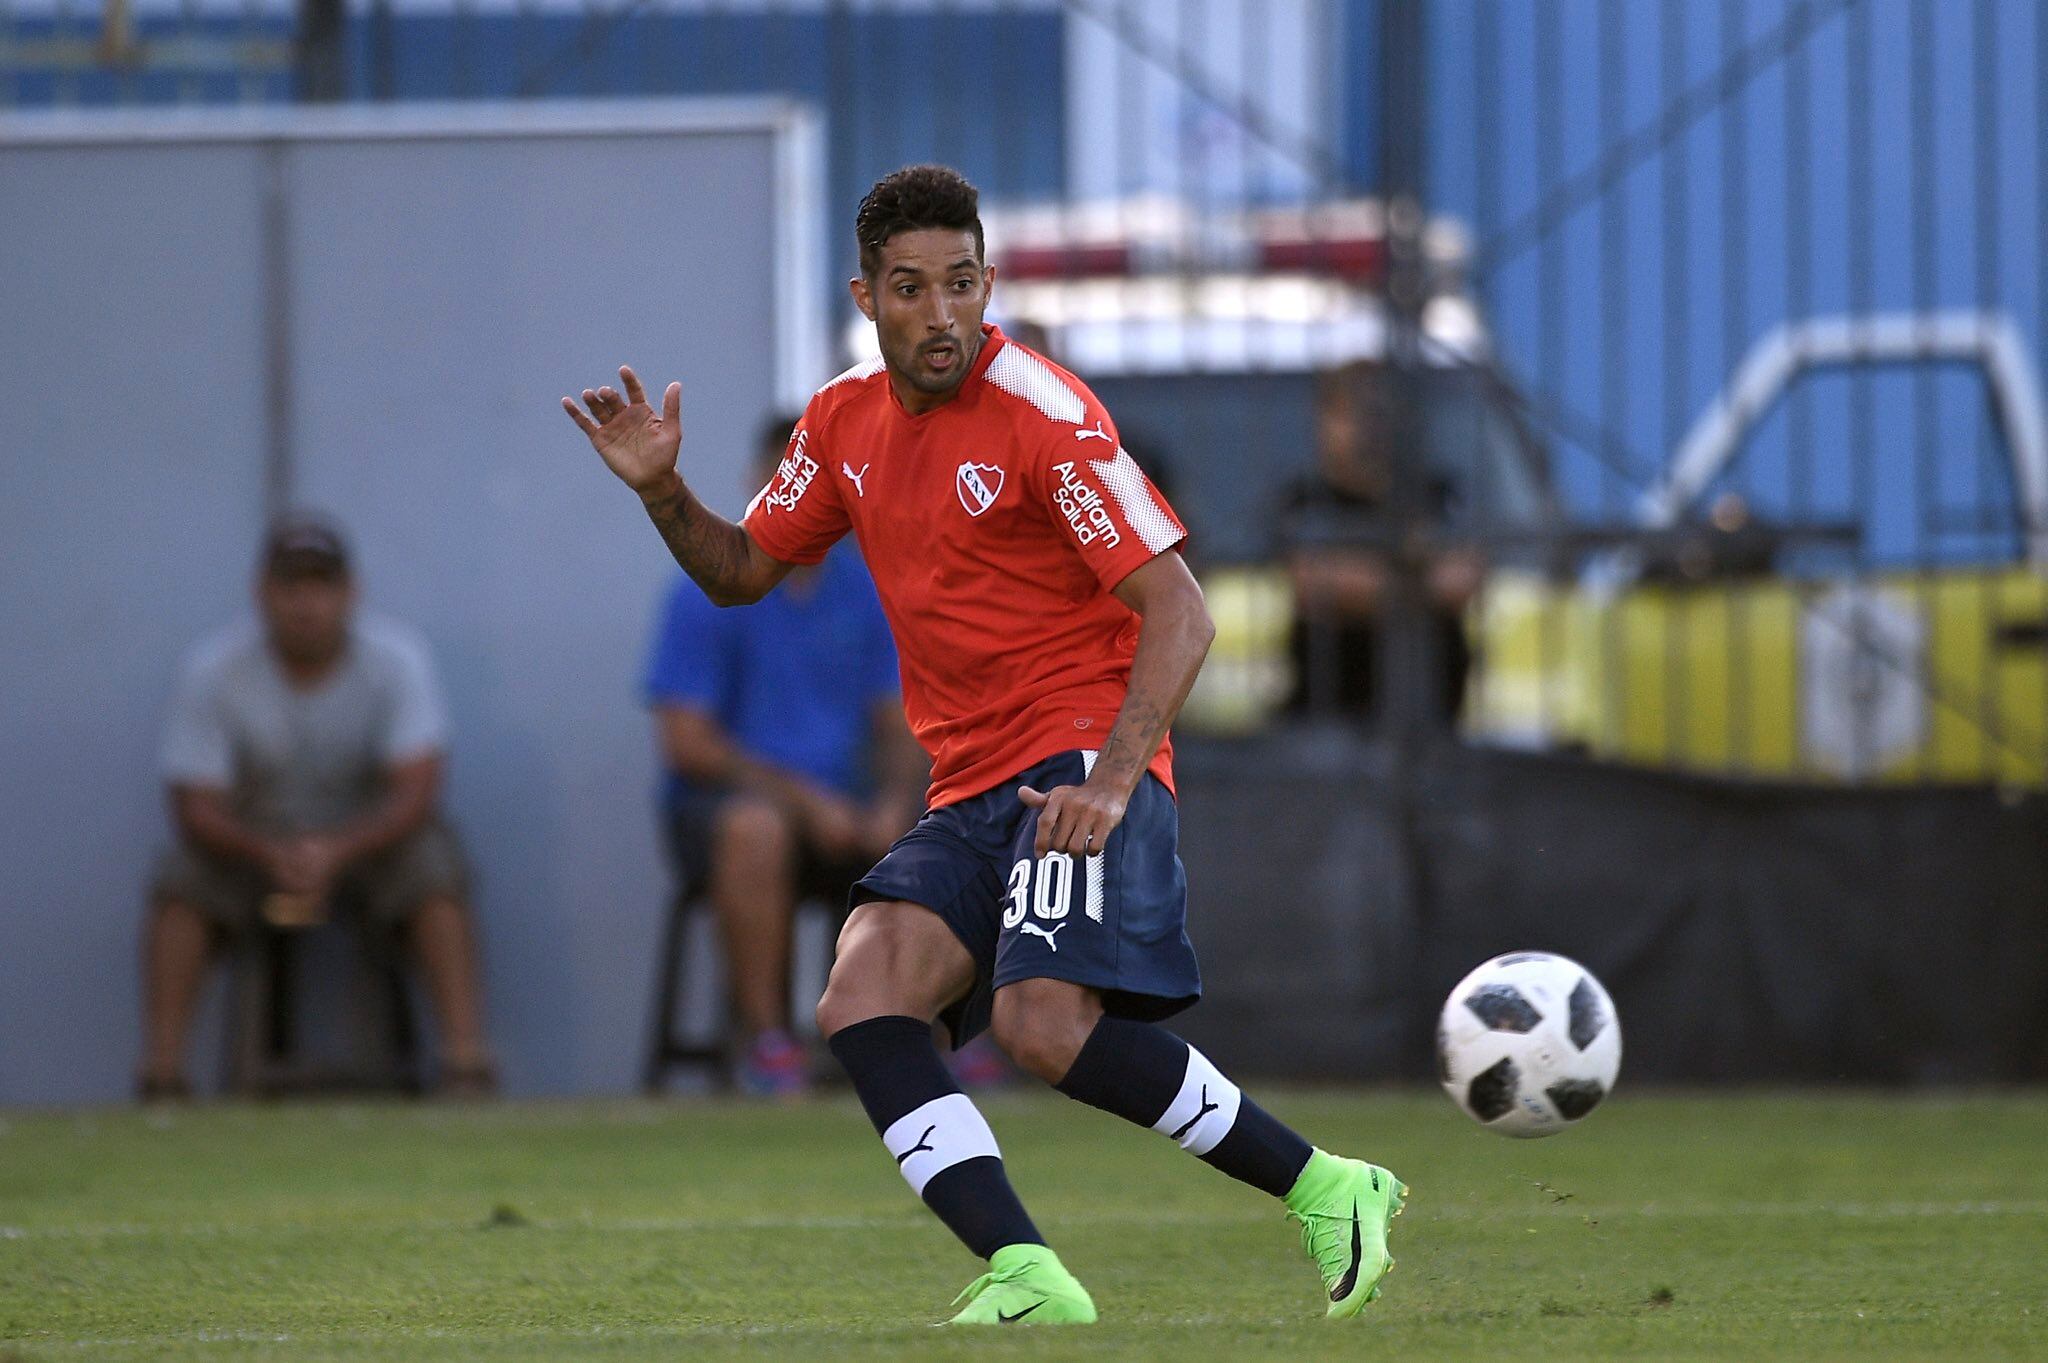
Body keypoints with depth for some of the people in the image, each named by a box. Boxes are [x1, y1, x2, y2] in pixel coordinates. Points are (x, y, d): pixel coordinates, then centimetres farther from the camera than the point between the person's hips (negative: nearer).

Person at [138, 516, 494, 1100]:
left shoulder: (395, 659, -15)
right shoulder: (212, 669, -14)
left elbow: (416, 790, -22)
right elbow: (195, 806, -16)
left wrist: (336, 852, -40)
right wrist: (270, 855, -37)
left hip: (371, 834, -1)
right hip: (253, 842, 1)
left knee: (433, 870, -31)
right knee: (179, 881, -27)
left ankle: (465, 1067, -33)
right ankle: (162, 1078, -27)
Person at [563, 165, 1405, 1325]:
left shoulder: (1038, 412, -10)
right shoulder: (846, 422, 11)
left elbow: (1179, 611, -14)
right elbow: (744, 571, 24)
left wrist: (1112, 777, -27)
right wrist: (662, 492, 3)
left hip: (1081, 759, -7)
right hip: (969, 789, 7)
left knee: (1046, 1021, -28)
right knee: (861, 1005, -17)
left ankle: (1327, 1191, -14)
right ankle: (1030, 1281, -24)